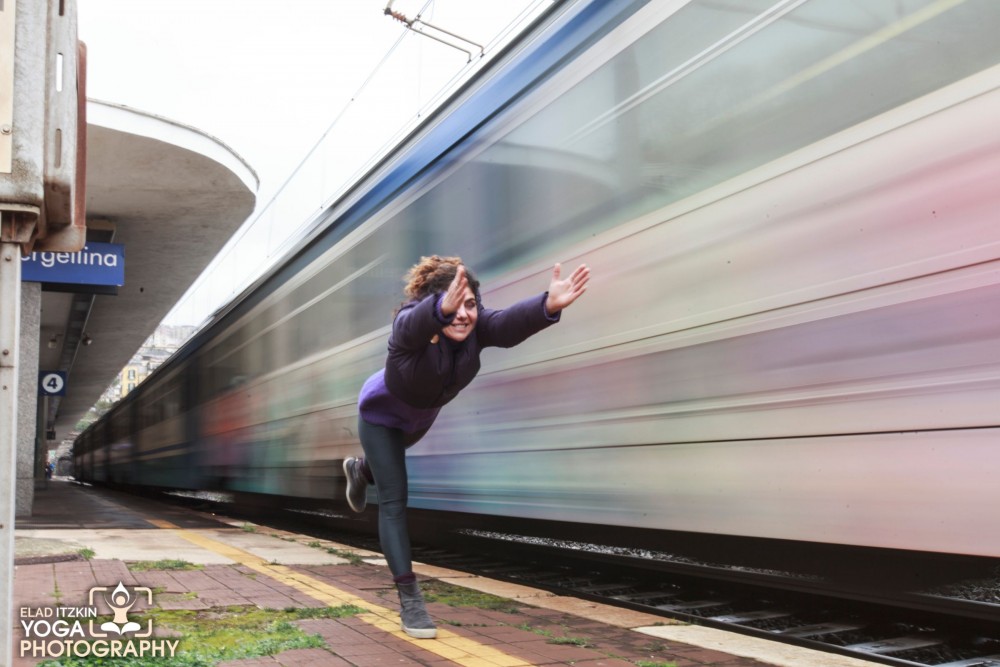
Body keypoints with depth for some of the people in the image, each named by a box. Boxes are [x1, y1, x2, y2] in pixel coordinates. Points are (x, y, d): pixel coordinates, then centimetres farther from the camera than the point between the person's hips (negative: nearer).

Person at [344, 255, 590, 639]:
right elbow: (415, 323, -68)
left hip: (421, 416, 5)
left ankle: (360, 469, 67)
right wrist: (442, 308, -91)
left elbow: (511, 324, -55)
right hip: (381, 413, -5)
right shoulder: (411, 324, -41)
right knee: (394, 501, -9)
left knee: (392, 465, 32)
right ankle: (408, 597, -2)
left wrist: (550, 304, -77)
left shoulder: (475, 326, -33)